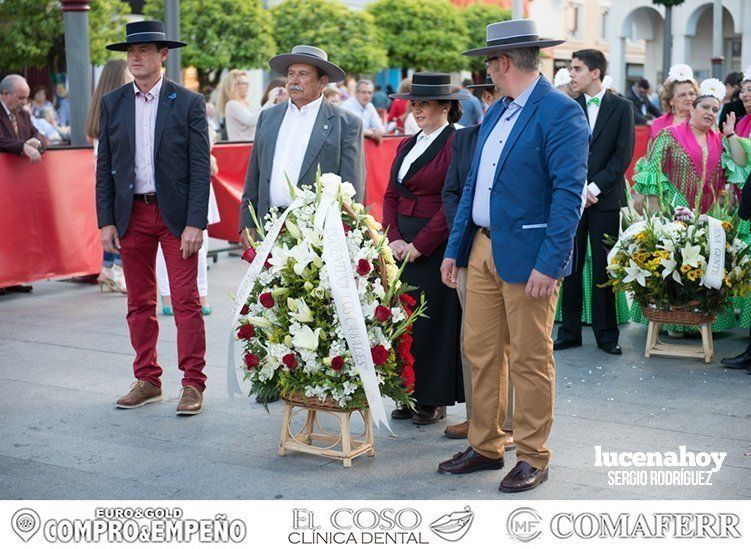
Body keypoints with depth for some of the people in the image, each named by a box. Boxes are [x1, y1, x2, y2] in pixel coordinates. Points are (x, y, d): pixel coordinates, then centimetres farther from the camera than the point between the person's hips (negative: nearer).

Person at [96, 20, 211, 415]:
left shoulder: (188, 102, -2)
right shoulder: (111, 104, 8)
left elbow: (200, 167, -5)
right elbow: (104, 166, 9)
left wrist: (195, 223, -12)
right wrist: (106, 221, 1)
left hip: (176, 213, -3)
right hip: (132, 214, 4)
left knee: (186, 301, -3)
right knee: (139, 303, 10)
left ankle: (193, 385, 3)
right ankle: (147, 381, 21)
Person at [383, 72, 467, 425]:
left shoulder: (456, 144, -10)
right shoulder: (407, 146, 15)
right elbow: (391, 195, 14)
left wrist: (419, 245, -14)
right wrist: (394, 239, -1)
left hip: (436, 247, -7)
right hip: (402, 246, 7)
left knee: (433, 322, 0)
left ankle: (435, 400, 12)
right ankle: (410, 395, 19)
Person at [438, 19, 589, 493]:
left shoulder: (561, 112, -12)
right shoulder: (496, 112, 16)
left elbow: (569, 192, -17)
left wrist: (549, 262, -22)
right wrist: (455, 248, 15)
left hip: (528, 256, -8)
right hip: (483, 249, 8)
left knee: (530, 359, 1)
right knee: (481, 352, 12)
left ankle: (532, 458, 14)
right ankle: (485, 448, 24)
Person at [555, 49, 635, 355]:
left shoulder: (621, 108, 3)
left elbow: (623, 155, -3)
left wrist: (595, 187, -10)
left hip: (605, 199, -1)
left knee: (603, 269, 3)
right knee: (570, 268, 3)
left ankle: (606, 334, 11)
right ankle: (570, 332, 10)